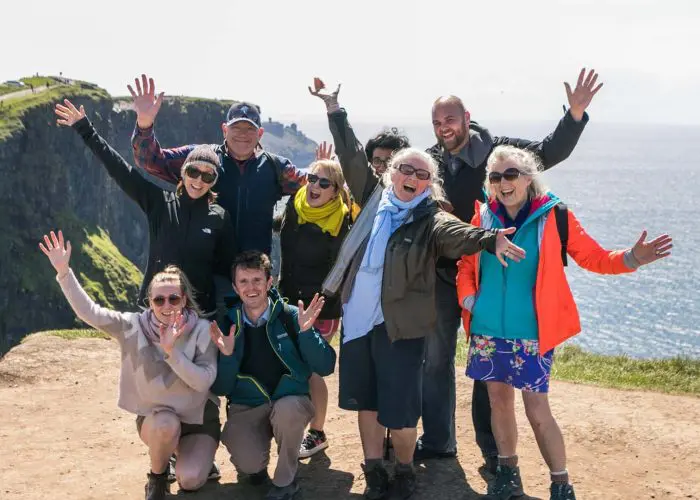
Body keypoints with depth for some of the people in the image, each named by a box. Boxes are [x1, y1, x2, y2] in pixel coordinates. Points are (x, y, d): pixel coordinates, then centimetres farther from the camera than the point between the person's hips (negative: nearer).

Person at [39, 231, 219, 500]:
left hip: (198, 417, -1)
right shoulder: (135, 326, -12)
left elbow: (205, 381, -23)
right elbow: (89, 312, -22)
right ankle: (157, 477, -4)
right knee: (166, 425, -36)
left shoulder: (201, 329, -16)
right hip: (155, 418, 1)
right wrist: (64, 272, -33)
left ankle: (197, 456, 15)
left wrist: (172, 351, -35)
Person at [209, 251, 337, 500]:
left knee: (286, 409, -37)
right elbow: (220, 389, -3)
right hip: (246, 407, 1)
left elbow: (325, 367, -13)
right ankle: (257, 463, 14)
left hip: (290, 401, 0)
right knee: (249, 464, -28)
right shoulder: (227, 325, -3)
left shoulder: (290, 316, -8)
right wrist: (227, 356, -22)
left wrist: (306, 332, -27)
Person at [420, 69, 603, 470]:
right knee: (435, 359, 13)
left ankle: (494, 451, 20)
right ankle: (437, 441, 29)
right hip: (441, 275, 3)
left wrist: (576, 115, -32)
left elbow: (551, 151, -15)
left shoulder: (497, 151, -8)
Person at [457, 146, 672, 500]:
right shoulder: (484, 217, 2)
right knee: (498, 400, 13)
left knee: (537, 411, -5)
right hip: (487, 330, 4)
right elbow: (466, 264, 13)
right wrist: (467, 298, -4)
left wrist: (631, 258, -22)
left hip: (531, 332, -4)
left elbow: (593, 257, -4)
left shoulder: (554, 216, -7)